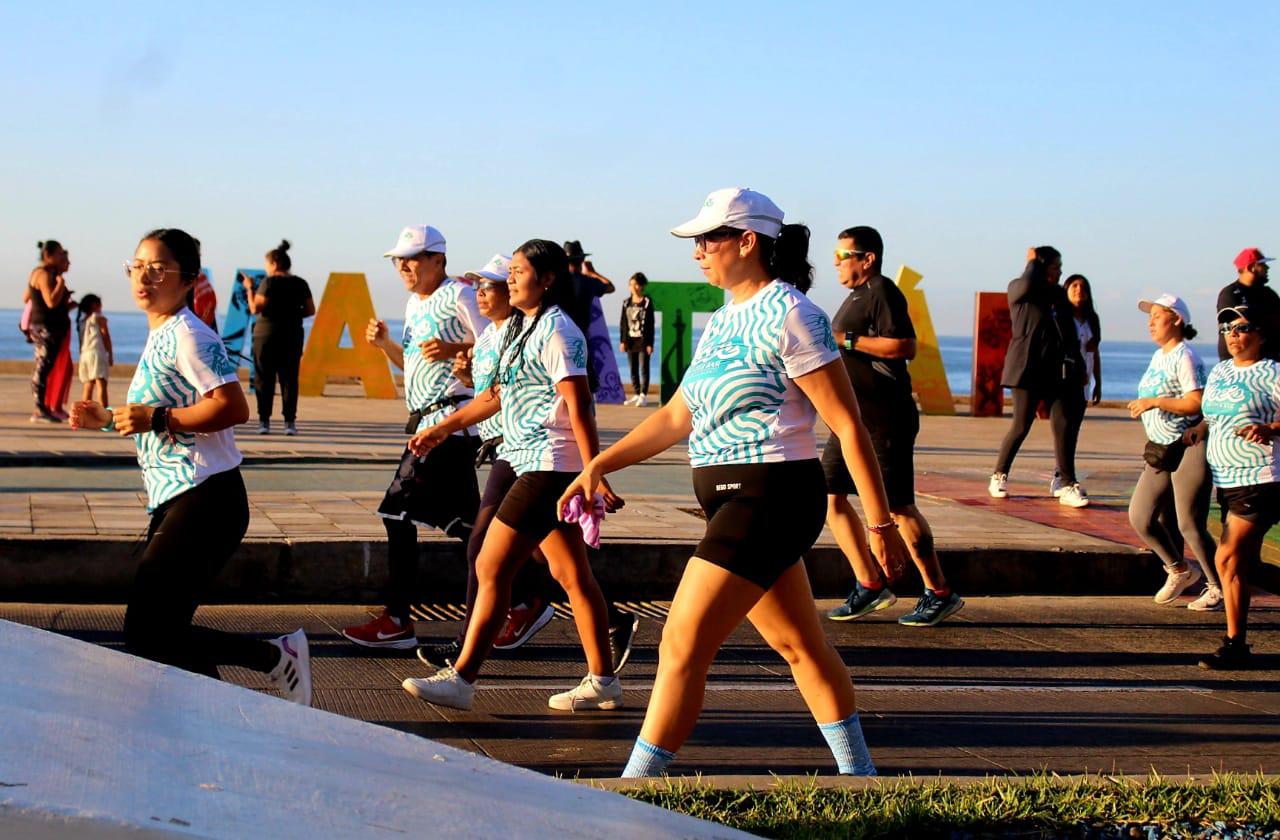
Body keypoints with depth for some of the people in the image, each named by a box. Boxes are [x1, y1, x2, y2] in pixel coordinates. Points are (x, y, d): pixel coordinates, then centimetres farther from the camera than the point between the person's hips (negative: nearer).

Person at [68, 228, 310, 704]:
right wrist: (108, 420, 19)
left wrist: (156, 419, -21)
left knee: (146, 635, -12)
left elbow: (233, 407, -23)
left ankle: (277, 656, -3)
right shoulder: (159, 337, 18)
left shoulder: (187, 335, -12)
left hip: (204, 502, -10)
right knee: (163, 634, 8)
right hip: (174, 503, 10)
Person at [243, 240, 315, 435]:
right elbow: (310, 310, 6)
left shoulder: (269, 283, -9)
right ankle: (290, 421, 1)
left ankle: (264, 421, 1)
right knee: (289, 379, 5)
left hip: (267, 335, -4)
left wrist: (249, 289, -2)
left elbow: (255, 308, -13)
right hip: (293, 336, 4)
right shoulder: (300, 284, 5)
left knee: (264, 379, 3)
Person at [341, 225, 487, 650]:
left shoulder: (459, 295, -9)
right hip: (426, 421, 10)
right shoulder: (415, 303, 19)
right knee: (461, 521, 9)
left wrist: (453, 349, -24)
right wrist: (384, 343, 9)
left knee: (399, 511, -10)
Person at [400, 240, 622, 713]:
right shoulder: (520, 327, 16)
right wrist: (445, 427, 28)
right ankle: (602, 681, 16)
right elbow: (499, 394, 26)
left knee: (491, 569, -8)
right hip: (528, 462, 10)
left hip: (549, 468, -10)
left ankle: (461, 679, -4)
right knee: (571, 574, 11)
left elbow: (579, 406, -20)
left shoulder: (556, 331, -14)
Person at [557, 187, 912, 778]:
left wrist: (880, 523, -14)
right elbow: (677, 416, 20)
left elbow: (848, 425, -13)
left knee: (682, 646, -11)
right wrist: (598, 464, 12)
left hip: (769, 500, -9)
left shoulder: (789, 316, -13)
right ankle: (858, 777, 28)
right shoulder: (722, 323, 14)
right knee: (798, 645, 16)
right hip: (732, 503, 9)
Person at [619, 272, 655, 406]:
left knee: (644, 368, -3)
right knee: (633, 369, 7)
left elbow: (650, 323, -5)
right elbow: (623, 323, 10)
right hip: (630, 339, 5)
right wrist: (623, 341, 3)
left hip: (643, 340, -5)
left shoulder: (647, 302, -4)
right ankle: (637, 395, 15)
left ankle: (643, 395, -1)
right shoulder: (627, 302, 8)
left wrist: (650, 343, -9)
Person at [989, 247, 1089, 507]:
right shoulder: (1017, 290, 1)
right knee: (1021, 426, -2)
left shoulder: (1059, 294, 17)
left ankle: (1066, 485, -6)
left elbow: (1070, 333, 19)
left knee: (1064, 425, -5)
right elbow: (1026, 284, -25)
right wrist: (1032, 262, -6)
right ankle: (999, 476, 14)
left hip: (1057, 371, 5)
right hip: (1028, 369, -5)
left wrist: (1077, 366, 13)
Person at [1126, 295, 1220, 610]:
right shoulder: (1158, 356, 16)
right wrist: (1143, 406, 13)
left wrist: (1154, 402, -22)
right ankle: (1180, 571, 25)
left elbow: (1197, 403, -22)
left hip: (1189, 449, -9)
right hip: (1162, 451, 9)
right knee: (1140, 517, 5)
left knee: (1190, 525, -5)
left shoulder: (1184, 357, -13)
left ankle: (1218, 588, 11)